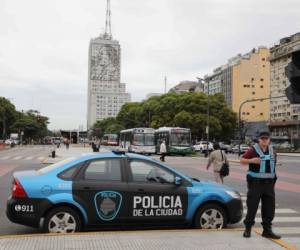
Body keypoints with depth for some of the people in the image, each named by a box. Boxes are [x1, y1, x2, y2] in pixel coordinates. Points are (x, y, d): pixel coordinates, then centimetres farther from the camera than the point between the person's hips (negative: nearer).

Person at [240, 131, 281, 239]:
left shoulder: (272, 151, 10)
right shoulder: (253, 150, -7)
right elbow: (242, 160, -5)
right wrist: (251, 160, -24)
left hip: (269, 183, 5)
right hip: (256, 183, -5)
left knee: (269, 208, 8)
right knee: (252, 206, -1)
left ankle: (267, 230, 20)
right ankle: (248, 229, 12)